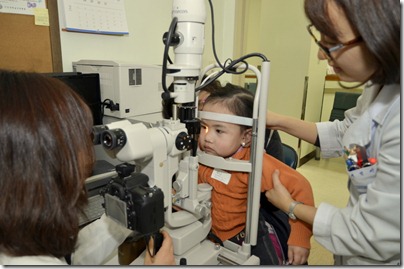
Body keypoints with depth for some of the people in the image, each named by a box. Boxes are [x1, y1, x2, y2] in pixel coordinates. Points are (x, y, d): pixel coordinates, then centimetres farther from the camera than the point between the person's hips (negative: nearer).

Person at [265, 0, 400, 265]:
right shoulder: (383, 82, -7)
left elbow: (375, 236, -26)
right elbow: (344, 134, 10)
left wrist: (291, 206, -11)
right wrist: (278, 121, 3)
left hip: (382, 255, -7)